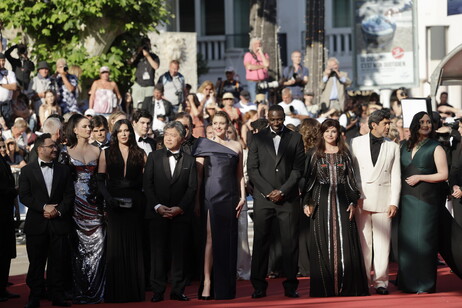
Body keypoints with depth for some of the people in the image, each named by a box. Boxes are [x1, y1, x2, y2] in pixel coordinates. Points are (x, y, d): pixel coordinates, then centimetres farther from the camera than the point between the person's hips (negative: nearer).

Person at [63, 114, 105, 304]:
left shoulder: (96, 151, 11)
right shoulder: (67, 151, 2)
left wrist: (104, 204, 3)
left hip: (93, 203, 3)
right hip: (76, 202, -3)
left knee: (97, 244, -5)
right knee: (78, 247, 0)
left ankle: (94, 290, 2)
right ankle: (79, 291, 6)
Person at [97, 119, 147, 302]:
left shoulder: (140, 154, 10)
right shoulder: (106, 154, 9)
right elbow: (100, 181, 3)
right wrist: (108, 198, -12)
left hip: (135, 204, 1)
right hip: (115, 204, -1)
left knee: (134, 245, 2)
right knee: (115, 244, -3)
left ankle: (135, 290, 6)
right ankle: (116, 292, 0)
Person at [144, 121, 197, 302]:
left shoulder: (189, 161, 9)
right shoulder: (154, 157, 8)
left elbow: (192, 187, 3)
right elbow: (147, 184, 3)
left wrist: (180, 208, -9)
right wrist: (157, 206, -9)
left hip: (180, 213, 0)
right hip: (157, 212, 0)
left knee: (179, 251, 1)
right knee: (158, 251, -1)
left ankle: (178, 290, 6)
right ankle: (158, 291, 2)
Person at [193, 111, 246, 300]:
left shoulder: (236, 146, 13)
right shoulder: (204, 145, 6)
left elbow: (240, 174, 15)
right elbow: (198, 174, 3)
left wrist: (242, 196, 4)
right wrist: (196, 199, -3)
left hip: (229, 196, 2)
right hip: (209, 194, -2)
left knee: (228, 240, 3)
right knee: (210, 237, -9)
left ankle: (225, 287, 9)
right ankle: (207, 283, -11)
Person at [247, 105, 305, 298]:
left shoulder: (295, 138, 9)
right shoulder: (257, 139, 9)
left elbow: (298, 169, 3)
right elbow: (252, 169, 3)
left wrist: (282, 191, -7)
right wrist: (268, 191, -6)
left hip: (288, 198, 0)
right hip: (263, 198, 0)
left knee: (290, 242, -2)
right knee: (260, 241, -2)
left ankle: (290, 286, 3)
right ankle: (259, 286, 3)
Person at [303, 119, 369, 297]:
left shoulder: (345, 154, 9)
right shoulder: (315, 155, 7)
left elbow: (351, 179, 9)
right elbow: (309, 180, 6)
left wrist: (353, 202, 0)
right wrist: (307, 203, -3)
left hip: (342, 202, 1)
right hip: (321, 202, 0)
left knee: (344, 242, -4)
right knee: (323, 243, -2)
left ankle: (346, 286, -1)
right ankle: (325, 287, 1)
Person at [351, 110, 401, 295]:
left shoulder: (393, 147, 10)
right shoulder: (356, 143, 7)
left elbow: (396, 177, 7)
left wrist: (394, 202, -1)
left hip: (383, 200, 1)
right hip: (361, 200, -1)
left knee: (382, 242, 0)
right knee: (362, 241, 1)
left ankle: (380, 280, 6)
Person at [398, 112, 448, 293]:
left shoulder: (436, 148, -1)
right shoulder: (405, 146, 13)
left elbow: (443, 175, -5)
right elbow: (399, 170, 22)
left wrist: (419, 177, -11)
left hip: (426, 198, -5)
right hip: (406, 199, 5)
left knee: (422, 237, -7)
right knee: (406, 237, 3)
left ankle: (425, 284, -2)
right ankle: (408, 281, 10)